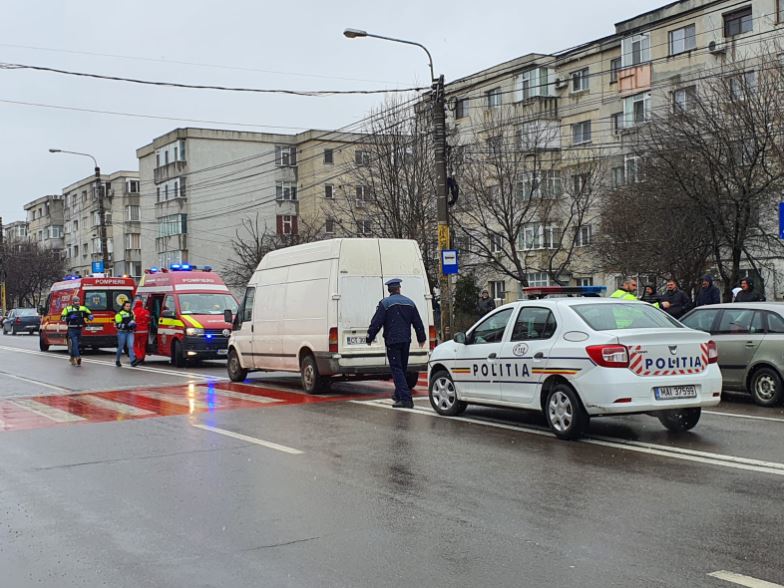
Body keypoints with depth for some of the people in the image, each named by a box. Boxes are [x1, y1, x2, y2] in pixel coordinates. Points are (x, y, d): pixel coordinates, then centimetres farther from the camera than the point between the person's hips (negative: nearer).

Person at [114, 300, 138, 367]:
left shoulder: (131, 313, 14)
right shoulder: (120, 314, -7)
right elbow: (117, 325, -14)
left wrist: (133, 325, 8)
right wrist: (126, 325, -24)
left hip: (130, 332, 4)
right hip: (122, 332, -4)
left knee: (131, 346, -11)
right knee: (120, 347, 7)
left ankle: (133, 361, -20)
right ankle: (117, 360, 28)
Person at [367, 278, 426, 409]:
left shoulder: (385, 303, -6)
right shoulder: (409, 302, 11)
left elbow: (376, 323, -10)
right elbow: (418, 322, 16)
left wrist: (370, 338, -1)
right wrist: (421, 338, 27)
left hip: (392, 341, -6)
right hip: (406, 341, 6)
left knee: (396, 369, -6)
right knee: (402, 368, 19)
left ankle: (405, 398, -17)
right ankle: (398, 394, 33)